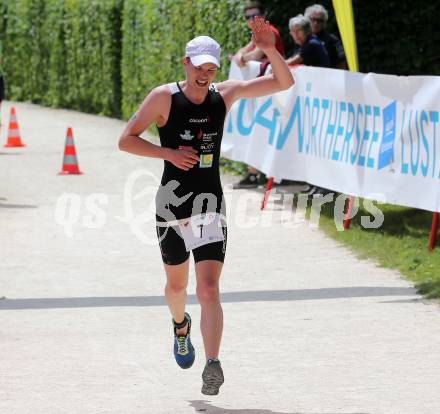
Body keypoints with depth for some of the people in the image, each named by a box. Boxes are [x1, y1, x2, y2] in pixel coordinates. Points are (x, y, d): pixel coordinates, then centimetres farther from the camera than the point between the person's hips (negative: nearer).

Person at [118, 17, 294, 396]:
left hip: (210, 203, 0)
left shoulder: (225, 94, 0)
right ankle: (180, 325, 52)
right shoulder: (164, 97, -7)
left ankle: (212, 365, -23)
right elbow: (126, 140, -4)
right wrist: (168, 153, -17)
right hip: (172, 202, 0)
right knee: (177, 283, 19)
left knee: (209, 289, -14)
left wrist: (270, 51, -19)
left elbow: (284, 83, -1)